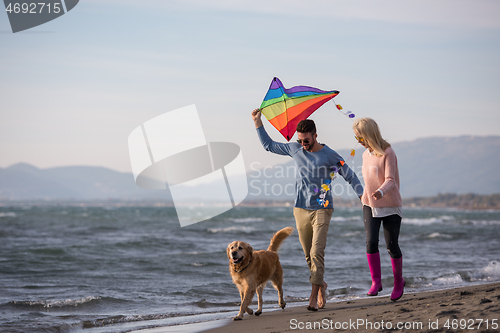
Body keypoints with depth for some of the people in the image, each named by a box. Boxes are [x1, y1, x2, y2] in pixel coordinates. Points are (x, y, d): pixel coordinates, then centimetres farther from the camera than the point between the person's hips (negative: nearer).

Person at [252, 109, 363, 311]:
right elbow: (269, 145, 18)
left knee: (316, 252, -14)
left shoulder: (329, 155, -5)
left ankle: (314, 295, -15)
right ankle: (321, 286, 26)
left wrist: (363, 196, -9)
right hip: (301, 210, 4)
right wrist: (257, 122, 14)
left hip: (322, 210, -4)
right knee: (308, 255, 7)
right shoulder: (295, 149, 6)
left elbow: (350, 176, 2)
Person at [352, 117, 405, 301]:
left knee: (392, 246, 1)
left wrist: (381, 192, -40)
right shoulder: (365, 155, 8)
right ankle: (376, 281, -2)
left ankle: (398, 282, 21)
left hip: (390, 206, -5)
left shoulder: (388, 153, -13)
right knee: (371, 242, -13)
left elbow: (390, 180, -21)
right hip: (370, 206, 5)